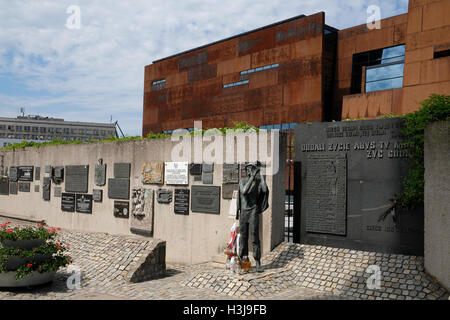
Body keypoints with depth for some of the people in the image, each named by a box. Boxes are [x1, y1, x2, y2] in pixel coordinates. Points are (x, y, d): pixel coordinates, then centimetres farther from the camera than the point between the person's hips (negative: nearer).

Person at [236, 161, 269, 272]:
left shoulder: (258, 180, -5)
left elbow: (265, 190, -26)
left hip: (253, 212, -3)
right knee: (243, 237, 9)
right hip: (243, 212, 3)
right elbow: (244, 191, -14)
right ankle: (243, 259, 20)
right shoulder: (242, 181, 1)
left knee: (255, 238, -7)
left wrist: (260, 173, -22)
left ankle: (258, 263, -3)